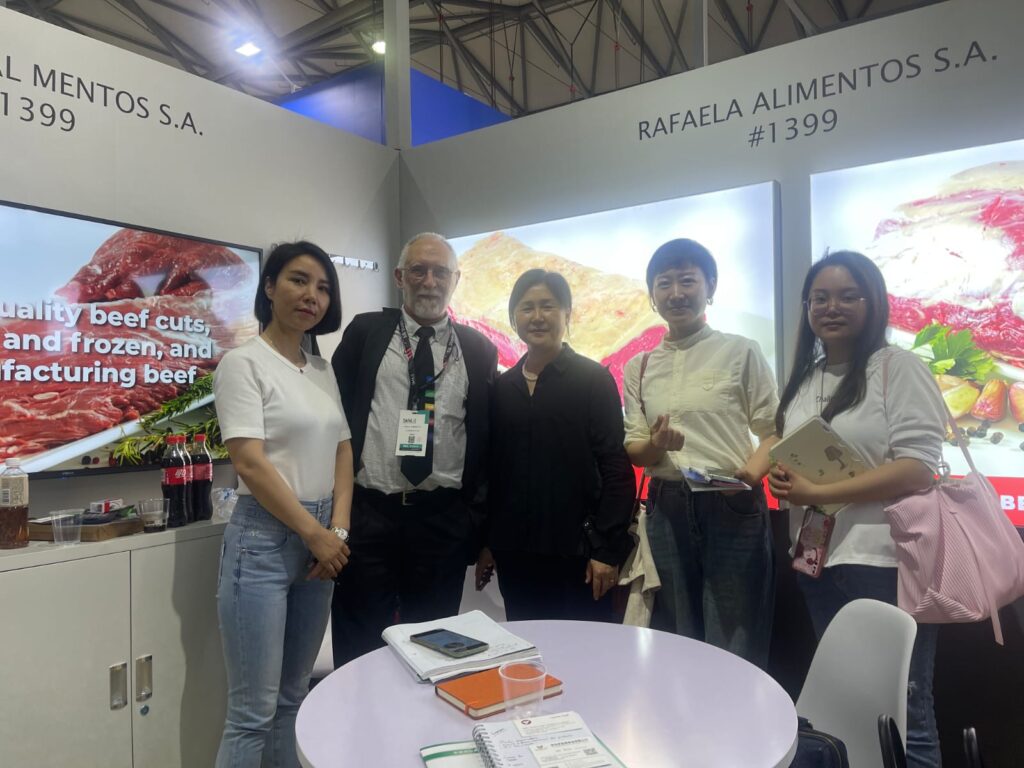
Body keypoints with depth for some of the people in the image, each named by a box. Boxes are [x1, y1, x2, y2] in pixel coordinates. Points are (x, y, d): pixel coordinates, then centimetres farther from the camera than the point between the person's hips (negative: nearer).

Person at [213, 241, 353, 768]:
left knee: (293, 697, 17)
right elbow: (250, 464, -15)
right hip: (265, 539, -6)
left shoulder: (324, 370, 12)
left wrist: (338, 530, -3)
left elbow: (342, 452, 10)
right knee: (253, 711, 1)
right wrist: (315, 533, -12)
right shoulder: (243, 363, -8)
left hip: (320, 539, 7)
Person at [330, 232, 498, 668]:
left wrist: (480, 522, 5)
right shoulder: (365, 332, 4)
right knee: (358, 648, 10)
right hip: (367, 513, -1)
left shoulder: (478, 349, 6)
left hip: (445, 520, 1)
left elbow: (488, 437, 7)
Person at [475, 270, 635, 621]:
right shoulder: (502, 386, 9)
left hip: (576, 549, -4)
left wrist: (608, 548, -12)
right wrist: (487, 542, 10)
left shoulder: (594, 379, -3)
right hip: (515, 551, 4)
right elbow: (494, 468, 12)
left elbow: (616, 467, -7)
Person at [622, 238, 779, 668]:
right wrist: (655, 446, -13)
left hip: (733, 507, -3)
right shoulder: (638, 368, 9)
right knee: (674, 643, 15)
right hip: (666, 508, 4)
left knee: (735, 648, 5)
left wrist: (749, 474, -20)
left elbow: (773, 432, 0)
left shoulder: (740, 352, -1)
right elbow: (633, 450, 10)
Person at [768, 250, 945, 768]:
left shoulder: (899, 367, -7)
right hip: (817, 563, 6)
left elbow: (917, 469, -16)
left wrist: (816, 493, -18)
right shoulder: (803, 380, 13)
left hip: (883, 564, -6)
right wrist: (780, 478, -2)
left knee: (901, 715, 4)